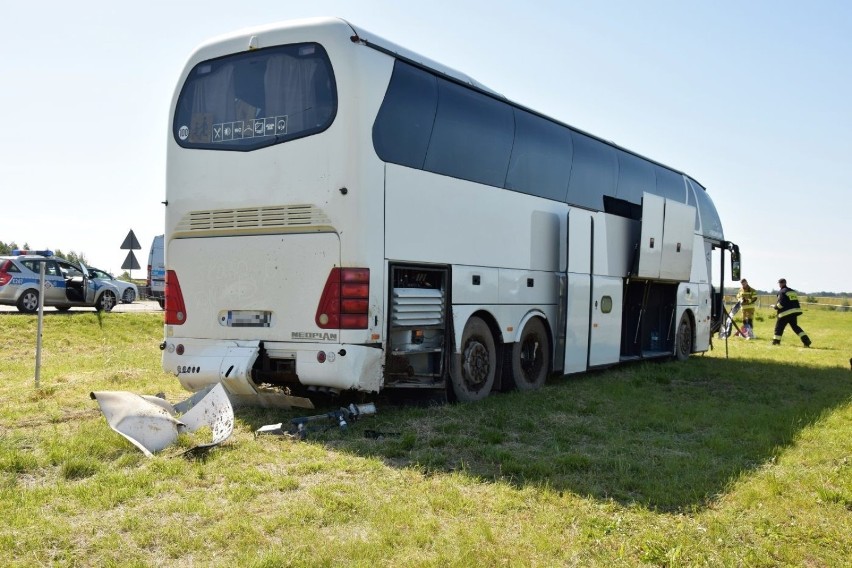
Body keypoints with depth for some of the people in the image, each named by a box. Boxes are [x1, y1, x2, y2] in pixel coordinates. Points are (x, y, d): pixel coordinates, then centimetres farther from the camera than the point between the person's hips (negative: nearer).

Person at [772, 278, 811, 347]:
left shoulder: (781, 292, -8)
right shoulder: (793, 291, 16)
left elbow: (781, 303, -18)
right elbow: (796, 302, 17)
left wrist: (776, 307, 0)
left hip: (786, 312, -7)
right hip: (795, 311, 7)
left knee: (779, 326, 6)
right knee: (795, 326, 13)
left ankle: (776, 342, 12)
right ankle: (806, 340, 0)